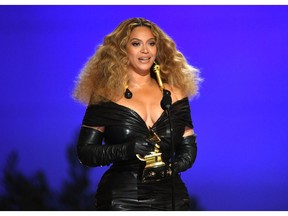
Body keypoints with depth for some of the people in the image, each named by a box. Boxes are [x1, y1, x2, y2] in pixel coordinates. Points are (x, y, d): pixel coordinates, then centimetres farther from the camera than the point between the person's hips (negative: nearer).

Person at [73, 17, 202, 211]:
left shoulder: (174, 95, 10)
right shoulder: (106, 96, 0)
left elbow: (189, 149, 13)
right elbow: (85, 152, -2)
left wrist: (170, 168, -7)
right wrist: (127, 149, -17)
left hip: (170, 197, 3)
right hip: (121, 200, -3)